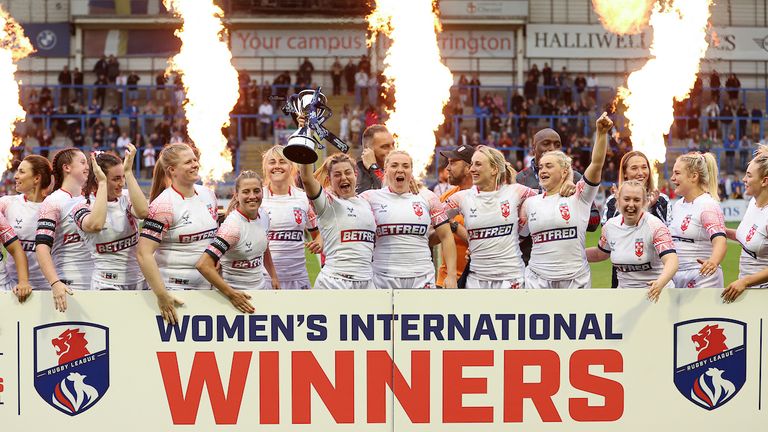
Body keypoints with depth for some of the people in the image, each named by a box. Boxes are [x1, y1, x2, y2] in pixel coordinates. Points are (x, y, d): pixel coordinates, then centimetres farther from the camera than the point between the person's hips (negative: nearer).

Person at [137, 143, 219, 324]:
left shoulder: (208, 195, 8)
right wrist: (162, 295, -24)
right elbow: (144, 253, -19)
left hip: (207, 288, 6)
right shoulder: (164, 205, -13)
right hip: (173, 289, -6)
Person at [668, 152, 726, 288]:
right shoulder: (677, 206, 13)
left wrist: (713, 261, -47)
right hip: (677, 279, 8)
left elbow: (720, 241, -28)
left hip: (702, 281, -8)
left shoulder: (708, 206, -13)